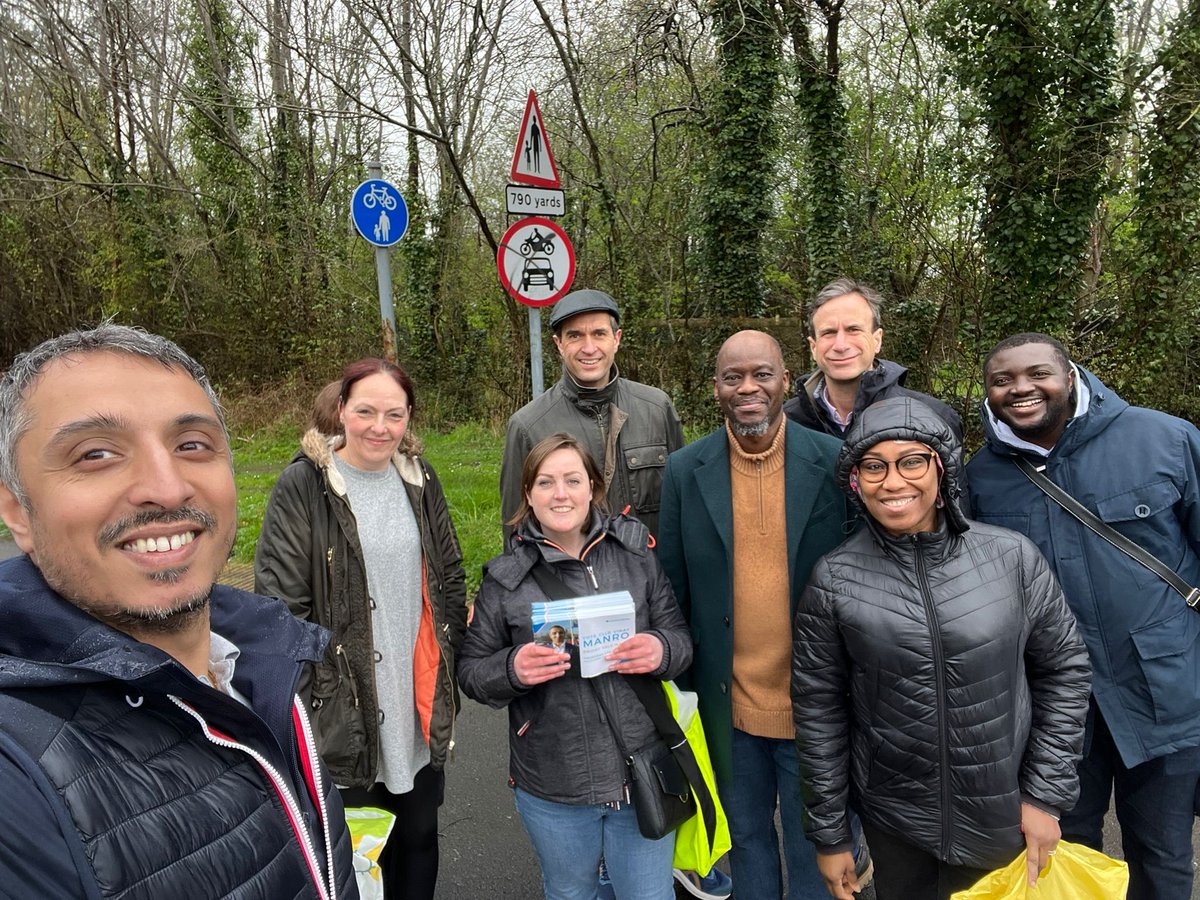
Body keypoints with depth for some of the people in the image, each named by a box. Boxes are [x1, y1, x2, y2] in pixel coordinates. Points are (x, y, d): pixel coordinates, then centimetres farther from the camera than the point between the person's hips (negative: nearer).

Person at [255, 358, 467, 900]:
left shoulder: (419, 479, 3)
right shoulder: (303, 485, -12)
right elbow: (280, 601, -12)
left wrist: (450, 662, 9)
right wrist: (304, 702, -12)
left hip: (421, 702, 4)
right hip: (347, 708, -4)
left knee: (420, 834, 20)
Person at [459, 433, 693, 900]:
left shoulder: (636, 555, -4)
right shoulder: (506, 578, -6)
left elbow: (680, 635, 2)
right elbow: (471, 671, -1)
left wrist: (661, 650, -20)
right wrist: (512, 670, -21)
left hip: (642, 774, 0)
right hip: (551, 789, 0)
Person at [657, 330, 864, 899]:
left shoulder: (837, 463, -10)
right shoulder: (685, 471, -6)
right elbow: (674, 587, 0)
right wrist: (685, 677, 1)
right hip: (730, 703, 2)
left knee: (817, 850, 17)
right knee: (747, 836, 23)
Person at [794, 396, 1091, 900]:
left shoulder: (1013, 557, -10)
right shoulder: (834, 580, -12)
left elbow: (1063, 669, 1)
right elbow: (818, 711, -5)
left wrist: (1047, 794, 0)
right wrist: (829, 834, 0)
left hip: (1004, 823, 1)